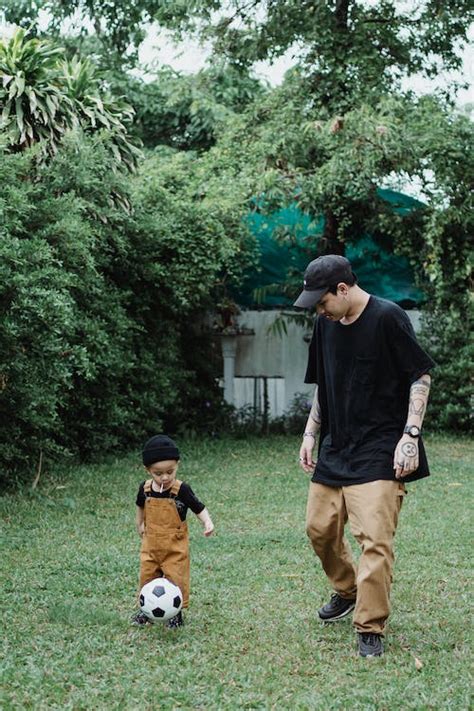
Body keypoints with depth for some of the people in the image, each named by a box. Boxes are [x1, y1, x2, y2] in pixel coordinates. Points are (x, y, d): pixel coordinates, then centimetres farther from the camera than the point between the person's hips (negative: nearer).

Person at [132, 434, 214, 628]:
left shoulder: (181, 490, -19)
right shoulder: (145, 488, -6)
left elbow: (199, 508, -14)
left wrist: (207, 522, -31)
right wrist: (139, 525, 20)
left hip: (175, 547, -4)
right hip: (151, 545, 4)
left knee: (176, 579, 2)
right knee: (147, 578, 13)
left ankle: (176, 613, 18)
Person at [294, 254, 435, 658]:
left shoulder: (388, 318, -12)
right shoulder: (326, 325, 9)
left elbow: (421, 376, -10)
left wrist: (410, 435, -16)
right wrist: (310, 434, 14)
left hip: (379, 451, -7)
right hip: (335, 447, 7)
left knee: (374, 538, -14)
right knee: (319, 528, 11)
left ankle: (371, 629, -4)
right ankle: (346, 591, 37)